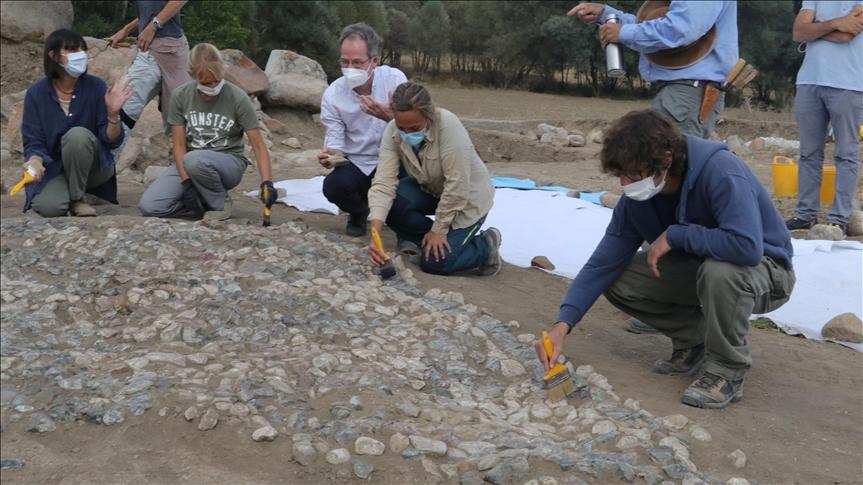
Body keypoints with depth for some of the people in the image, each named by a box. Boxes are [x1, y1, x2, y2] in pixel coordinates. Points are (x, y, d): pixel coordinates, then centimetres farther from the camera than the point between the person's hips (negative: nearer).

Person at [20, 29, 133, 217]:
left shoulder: (96, 86, -9)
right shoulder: (36, 93, -6)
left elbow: (112, 141, -10)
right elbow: (33, 143, -7)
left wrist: (113, 113, -29)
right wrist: (35, 161, -30)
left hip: (93, 167, 0)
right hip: (54, 168, 0)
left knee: (77, 134, -31)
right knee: (49, 207, -31)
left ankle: (77, 199, -10)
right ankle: (63, 190, 7)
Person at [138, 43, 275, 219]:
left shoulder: (237, 97, -12)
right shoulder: (181, 95, -5)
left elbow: (258, 145, -12)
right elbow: (179, 145, -5)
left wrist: (266, 182, -26)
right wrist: (186, 182, -18)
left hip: (229, 163, -3)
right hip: (187, 165, 3)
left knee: (194, 159, -38)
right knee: (148, 206, -18)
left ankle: (221, 203, -10)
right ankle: (206, 202, 2)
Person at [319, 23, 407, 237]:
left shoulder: (395, 78, -12)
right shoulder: (332, 94, -9)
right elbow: (335, 138, -5)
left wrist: (390, 116, -37)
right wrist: (331, 154, -30)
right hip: (358, 164, 1)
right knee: (333, 186, -29)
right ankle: (358, 212, 11)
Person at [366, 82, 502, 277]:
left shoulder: (448, 126, -35)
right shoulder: (392, 132, -20)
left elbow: (457, 186, -31)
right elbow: (383, 182, -26)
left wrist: (438, 230, -23)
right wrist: (375, 235, -38)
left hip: (466, 197, -4)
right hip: (429, 190, 5)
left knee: (434, 262, -17)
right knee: (391, 202, -26)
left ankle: (486, 245, 10)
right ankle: (412, 238, 5)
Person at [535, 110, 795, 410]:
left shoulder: (721, 172, -32)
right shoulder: (638, 195, -12)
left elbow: (747, 246, -45)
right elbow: (604, 262, -10)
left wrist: (674, 235, -32)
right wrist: (563, 323, -22)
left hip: (765, 272, -6)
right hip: (698, 267, 6)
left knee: (720, 272, -40)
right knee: (618, 282, -11)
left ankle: (728, 371, -16)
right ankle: (692, 340, 8)